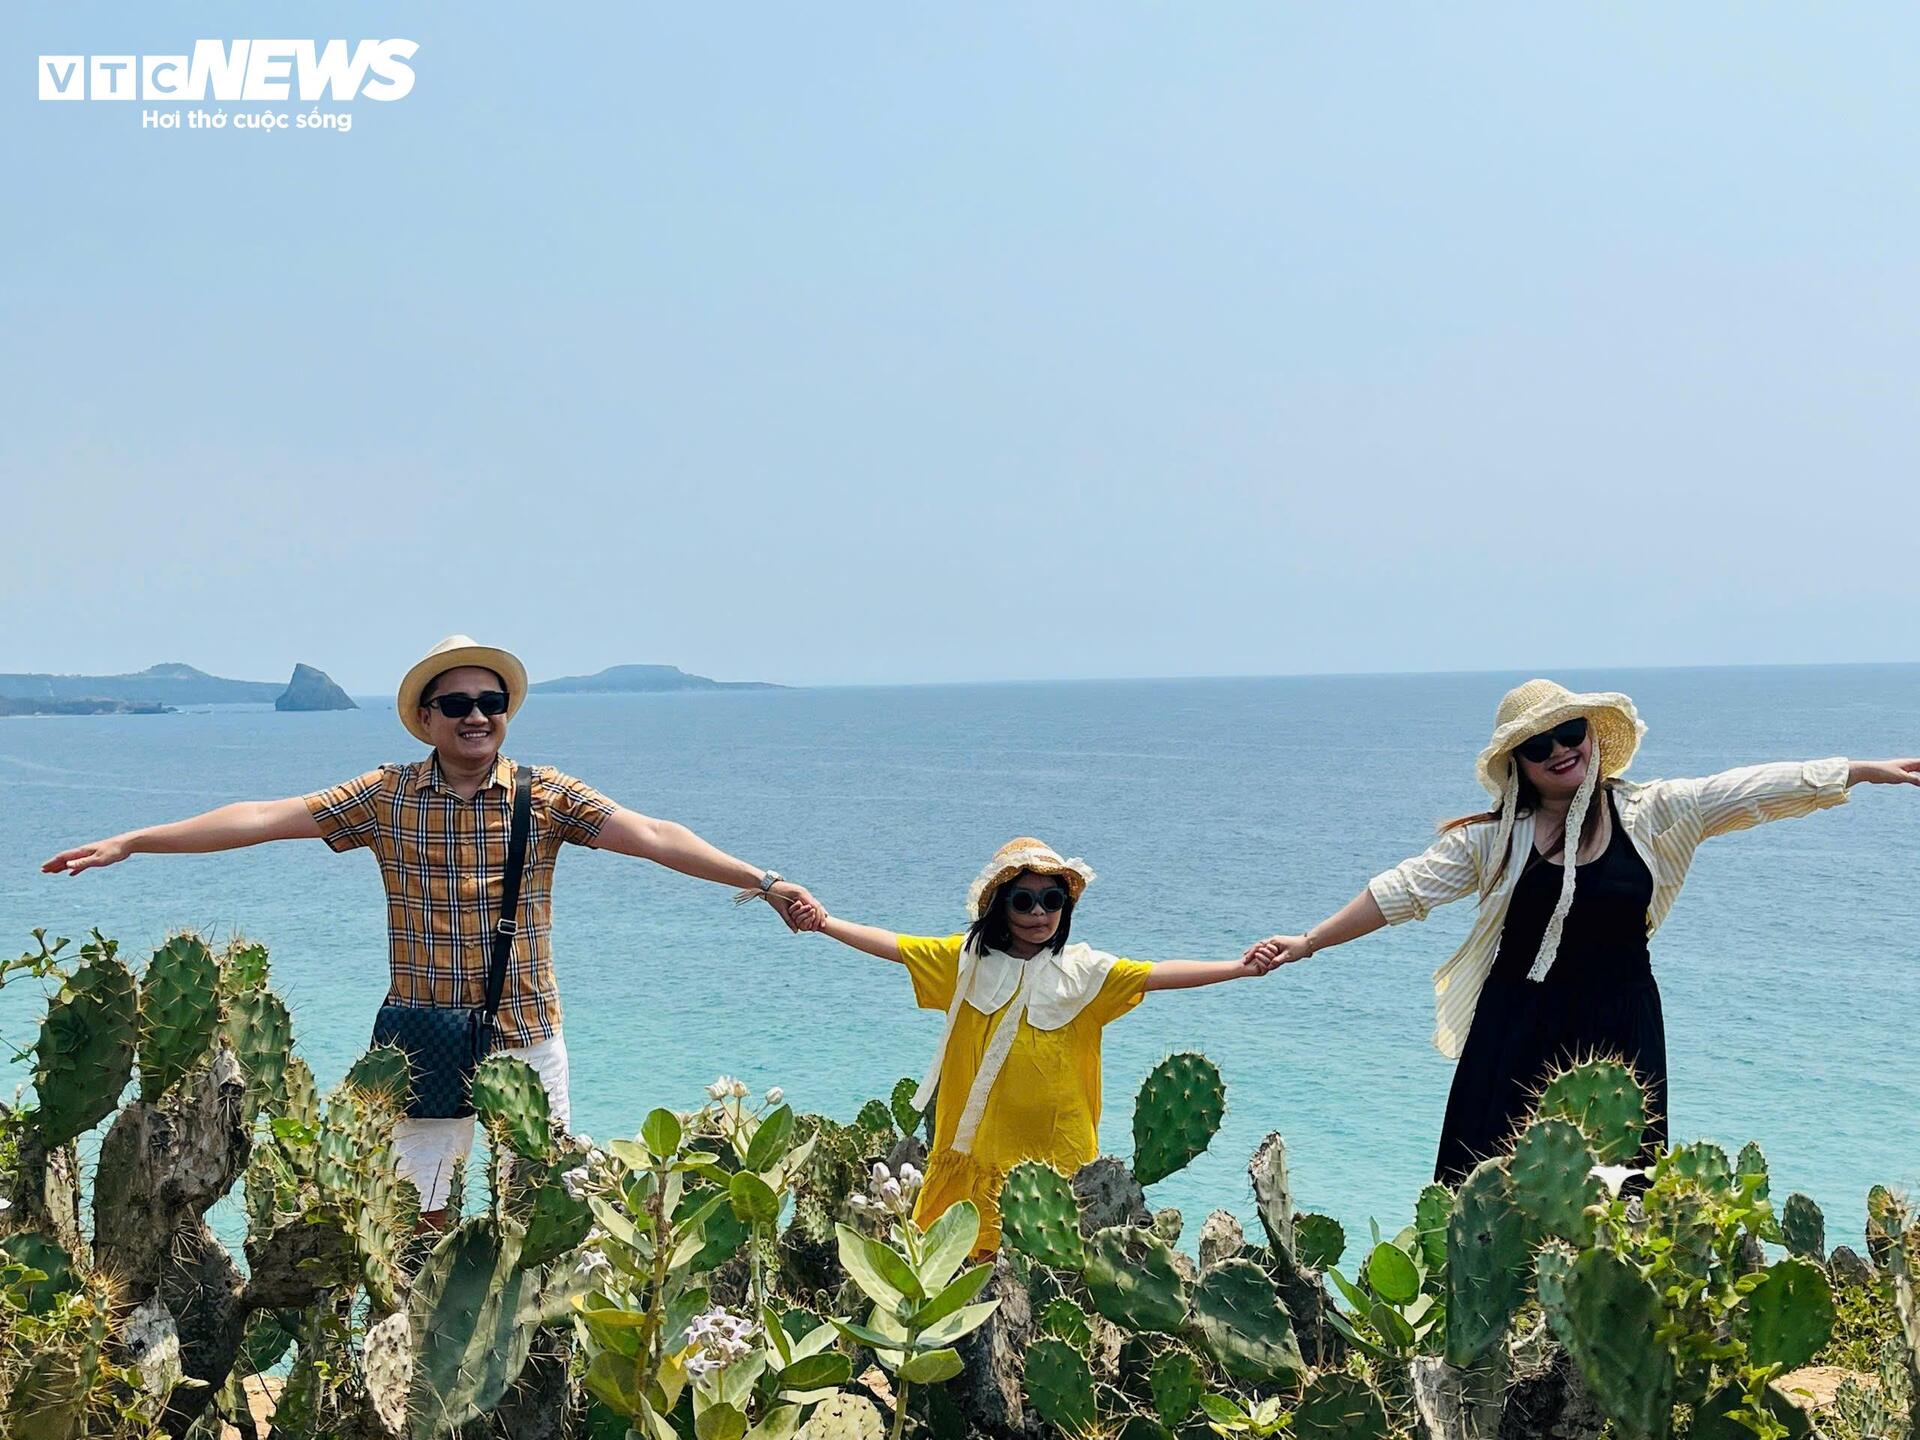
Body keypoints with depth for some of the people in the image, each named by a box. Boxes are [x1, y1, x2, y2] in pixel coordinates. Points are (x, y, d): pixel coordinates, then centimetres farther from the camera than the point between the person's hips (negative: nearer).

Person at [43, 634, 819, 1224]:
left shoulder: (548, 796, -2)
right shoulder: (388, 797, 0)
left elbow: (649, 835, -12)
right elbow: (263, 817, -2)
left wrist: (762, 881, -23)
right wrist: (127, 843, -5)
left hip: (527, 1041, -1)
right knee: (414, 1222, 6)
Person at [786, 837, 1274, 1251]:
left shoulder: (1084, 973, 2)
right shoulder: (965, 959, 4)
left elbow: (1158, 974, -6)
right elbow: (893, 945, -2)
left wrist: (1240, 968, -16)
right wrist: (823, 922, -14)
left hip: (1056, 1156, 0)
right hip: (976, 1151, 1)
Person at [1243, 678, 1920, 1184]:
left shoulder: (1650, 813, 2)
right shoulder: (1492, 837, 1)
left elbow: (1755, 790, -2)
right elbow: (1406, 889, 0)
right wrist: (1310, 941, -6)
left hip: (1618, 1036, 1)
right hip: (1517, 1039, 0)